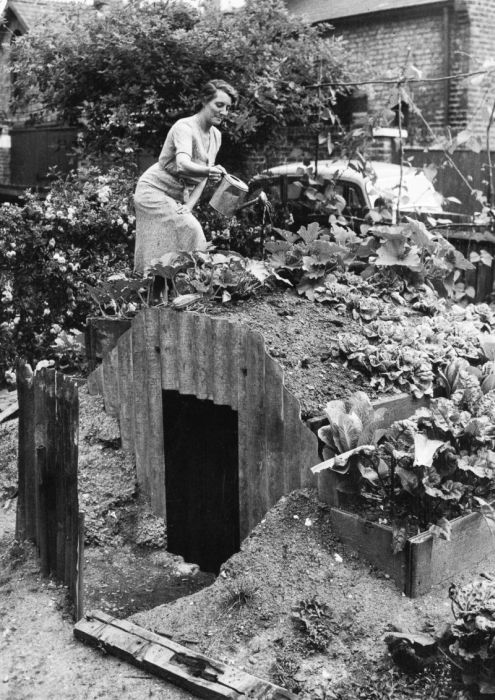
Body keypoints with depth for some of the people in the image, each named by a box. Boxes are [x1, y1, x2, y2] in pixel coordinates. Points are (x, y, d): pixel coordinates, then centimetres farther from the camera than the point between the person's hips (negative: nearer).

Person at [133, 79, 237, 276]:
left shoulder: (216, 135, 4)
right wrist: (209, 171, -59)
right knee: (190, 231, -22)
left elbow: (202, 177, 5)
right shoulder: (184, 127, -21)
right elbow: (182, 165, -39)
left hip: (178, 197, 8)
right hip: (154, 191, -8)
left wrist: (189, 206, -9)